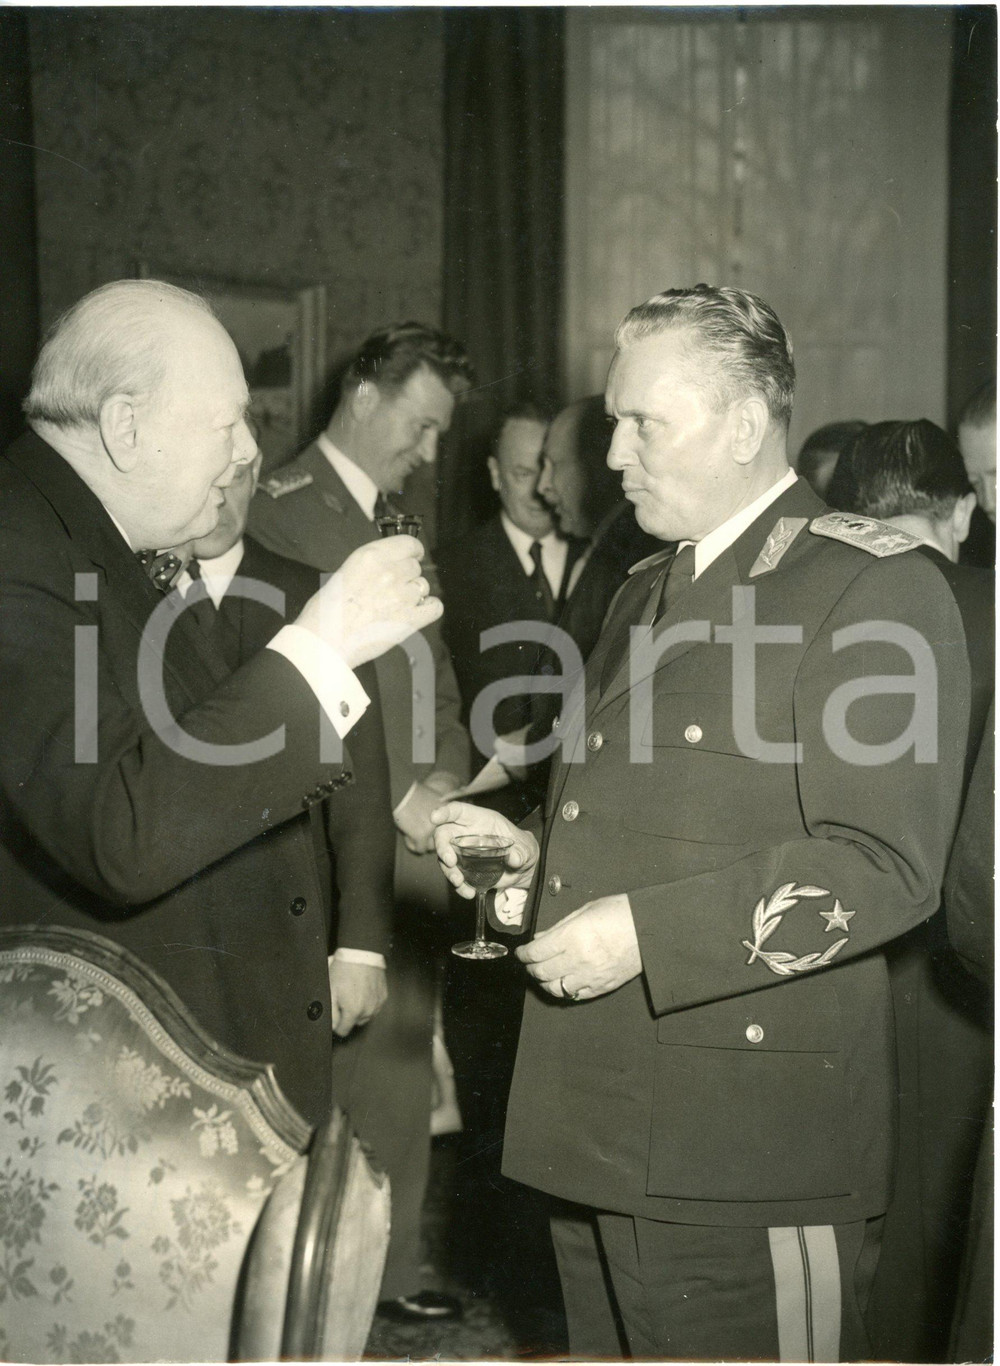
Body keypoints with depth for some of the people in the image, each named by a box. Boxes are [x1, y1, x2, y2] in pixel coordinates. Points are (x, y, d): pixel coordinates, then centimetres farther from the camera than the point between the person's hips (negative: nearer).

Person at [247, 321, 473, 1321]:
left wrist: (448, 775, 6)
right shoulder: (283, 512, -8)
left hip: (417, 834, 8)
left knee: (402, 1063, 11)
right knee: (334, 1070, -4)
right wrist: (395, 798, -12)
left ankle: (390, 1266, 22)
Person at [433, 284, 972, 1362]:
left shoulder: (871, 587, -10)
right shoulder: (647, 593, 19)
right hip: (597, 1136, 8)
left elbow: (884, 868, -18)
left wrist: (644, 932, -19)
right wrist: (534, 854, 10)